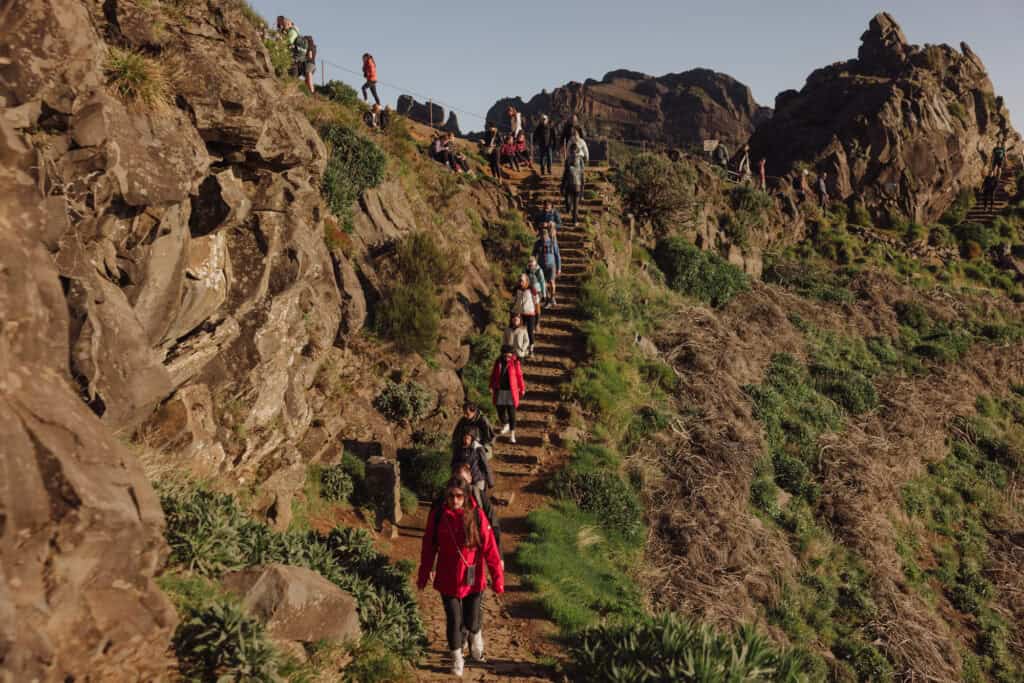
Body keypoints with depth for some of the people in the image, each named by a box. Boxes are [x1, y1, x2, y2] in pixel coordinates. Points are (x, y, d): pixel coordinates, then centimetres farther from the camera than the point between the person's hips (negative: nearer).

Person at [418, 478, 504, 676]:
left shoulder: (476, 515, -14)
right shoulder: (437, 516, -9)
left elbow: (490, 548, -12)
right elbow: (429, 547, 1)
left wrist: (498, 578, -13)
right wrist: (423, 575, 6)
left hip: (473, 580, -1)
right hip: (448, 581, 1)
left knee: (471, 621, 11)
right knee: (453, 621, 8)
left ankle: (476, 634, 47)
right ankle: (457, 659, 32)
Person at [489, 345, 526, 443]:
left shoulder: (515, 363, -8)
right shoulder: (498, 362, 0)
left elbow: (519, 376, -3)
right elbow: (493, 375, 8)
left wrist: (522, 389, 1)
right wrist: (491, 387, 7)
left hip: (511, 391, -3)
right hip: (500, 391, 3)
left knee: (511, 413, -3)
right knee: (500, 410, 12)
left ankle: (512, 434, 3)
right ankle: (505, 425, 41)